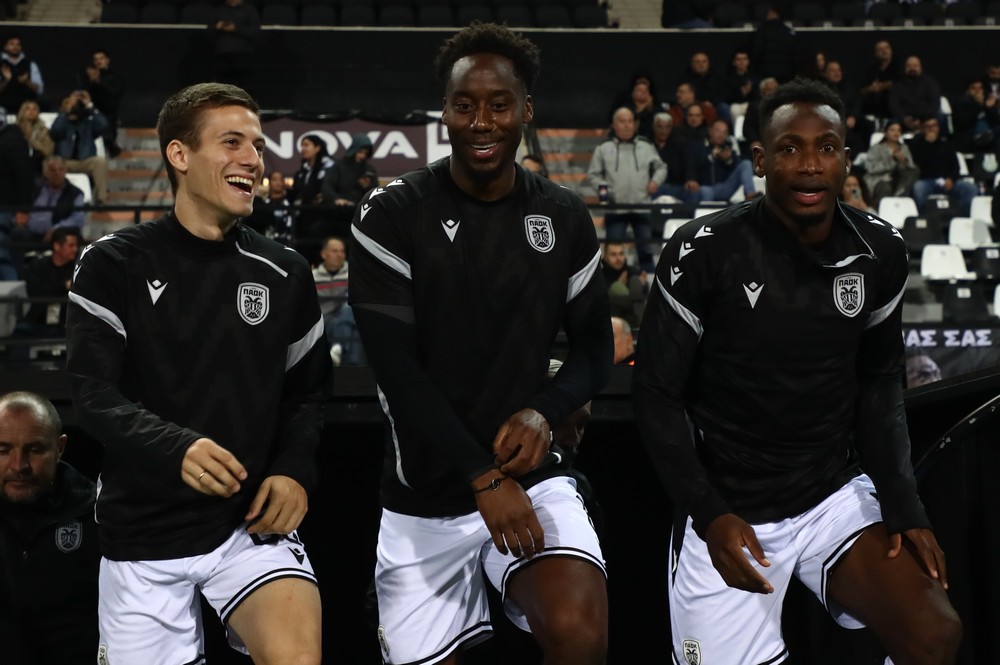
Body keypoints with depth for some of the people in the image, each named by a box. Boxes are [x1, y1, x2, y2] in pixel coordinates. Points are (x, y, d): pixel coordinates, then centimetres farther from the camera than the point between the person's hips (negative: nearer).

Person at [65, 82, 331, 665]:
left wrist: (297, 469, -5)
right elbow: (94, 394, -11)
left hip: (253, 522, 1)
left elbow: (309, 390, 14)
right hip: (144, 533, -1)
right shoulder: (115, 264, -4)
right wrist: (176, 449, -29)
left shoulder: (285, 274, 6)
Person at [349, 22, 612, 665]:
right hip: (425, 494, 0)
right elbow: (396, 369, -13)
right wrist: (483, 477, -20)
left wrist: (545, 412, -11)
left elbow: (596, 346, 11)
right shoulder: (391, 215, -7)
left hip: (529, 474, 1)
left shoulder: (565, 218, 3)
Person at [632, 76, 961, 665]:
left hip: (837, 496, 3)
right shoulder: (706, 252, -14)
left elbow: (880, 381, 10)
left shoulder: (881, 252, -1)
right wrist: (710, 514, -17)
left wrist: (904, 504, -1)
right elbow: (657, 391, -8)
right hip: (728, 514, -3)